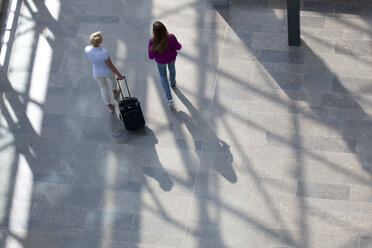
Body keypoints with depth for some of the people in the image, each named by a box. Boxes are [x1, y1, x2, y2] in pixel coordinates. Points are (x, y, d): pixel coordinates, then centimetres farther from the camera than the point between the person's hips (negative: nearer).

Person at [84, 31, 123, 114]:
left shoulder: (87, 50, -31)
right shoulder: (104, 52, -41)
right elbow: (110, 66, -27)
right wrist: (119, 74, -13)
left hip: (97, 73, 2)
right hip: (108, 71, -2)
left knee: (103, 88, 29)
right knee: (111, 78, 37)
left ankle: (111, 107, 47)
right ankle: (115, 92, 68)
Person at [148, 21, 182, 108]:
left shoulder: (152, 42, -38)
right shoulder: (171, 37, -35)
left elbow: (151, 57, -24)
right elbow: (178, 47, -15)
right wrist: (180, 44, 8)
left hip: (161, 61, -1)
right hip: (172, 58, 1)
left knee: (163, 76, 27)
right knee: (172, 69, 36)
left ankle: (169, 98, 22)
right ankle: (173, 83, 67)